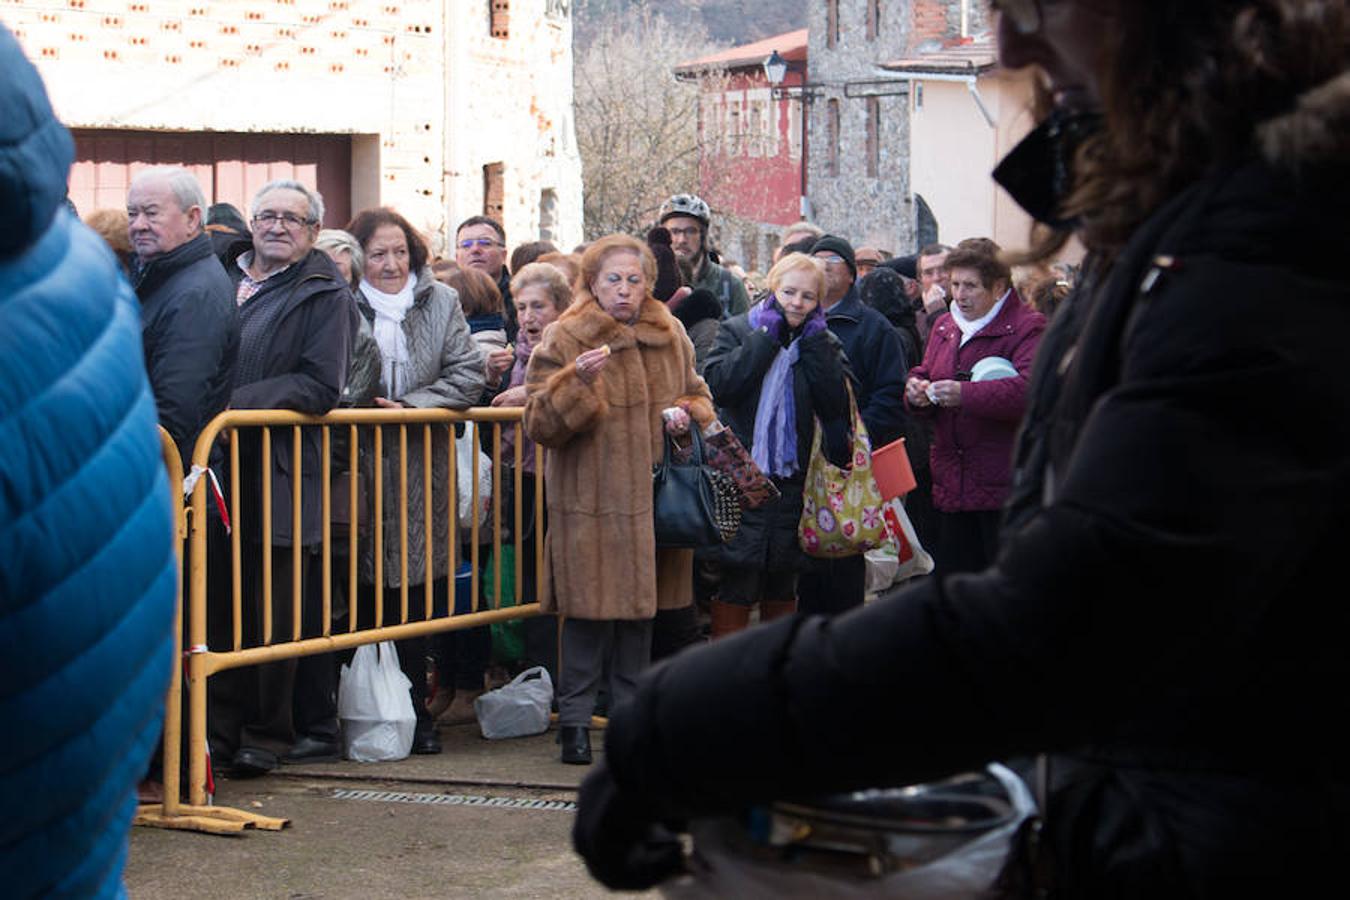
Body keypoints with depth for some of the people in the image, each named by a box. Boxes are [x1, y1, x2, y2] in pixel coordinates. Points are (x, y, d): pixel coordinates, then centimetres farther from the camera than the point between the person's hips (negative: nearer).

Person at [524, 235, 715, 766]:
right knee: (590, 612, -5)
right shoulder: (565, 340, -5)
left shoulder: (669, 336, 10)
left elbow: (696, 394, 24)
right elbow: (540, 424, -10)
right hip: (590, 500, -5)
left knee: (641, 611, 11)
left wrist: (686, 413, 1)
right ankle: (575, 722, 4)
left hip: (652, 497, 5)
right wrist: (578, 380, -26)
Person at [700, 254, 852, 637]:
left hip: (793, 480, 3)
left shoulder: (822, 343, 8)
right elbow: (718, 384, -17)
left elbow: (836, 404, -8)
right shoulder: (738, 330, 2)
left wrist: (815, 337, -9)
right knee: (736, 584, -6)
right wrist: (768, 335, -14)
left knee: (783, 587, 11)